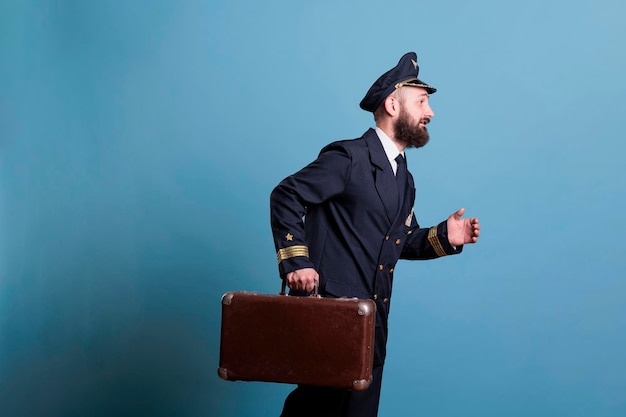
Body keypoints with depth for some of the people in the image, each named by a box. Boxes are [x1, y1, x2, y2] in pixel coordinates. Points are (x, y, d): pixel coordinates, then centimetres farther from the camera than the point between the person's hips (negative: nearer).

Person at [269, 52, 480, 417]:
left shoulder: (404, 180, 16)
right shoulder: (349, 157, -10)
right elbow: (285, 198, -13)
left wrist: (443, 236, 3)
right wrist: (295, 260, -21)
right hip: (328, 309, -8)